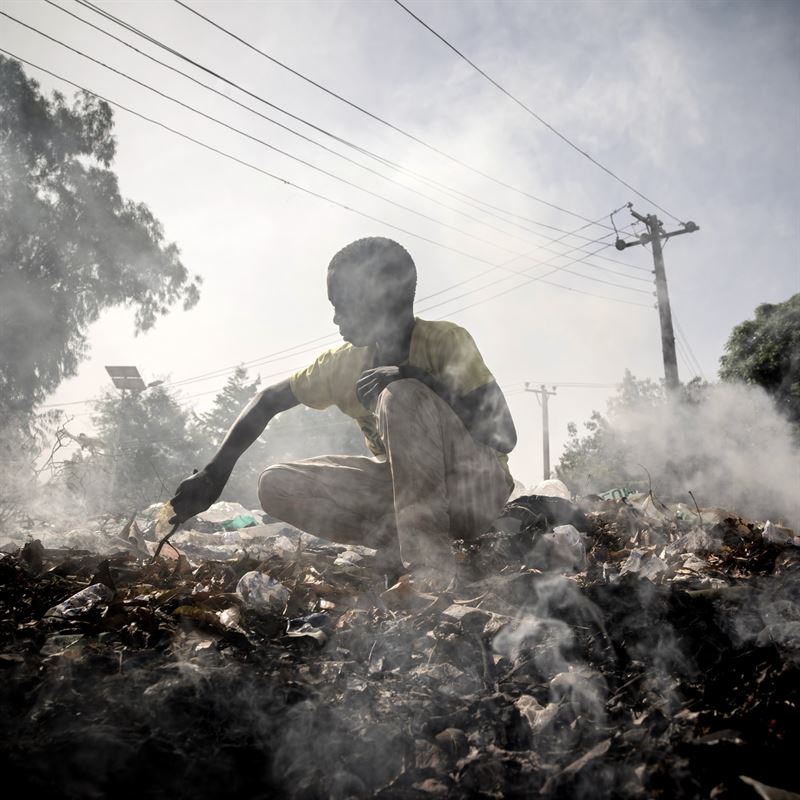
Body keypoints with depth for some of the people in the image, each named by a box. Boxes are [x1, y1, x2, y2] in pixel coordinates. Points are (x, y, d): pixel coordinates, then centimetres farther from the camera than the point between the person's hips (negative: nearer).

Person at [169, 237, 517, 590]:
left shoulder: (446, 341, -17)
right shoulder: (344, 363, -1)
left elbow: (504, 436, -25)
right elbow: (268, 400, 7)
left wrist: (422, 379, -34)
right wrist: (214, 472, -4)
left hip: (478, 488, -5)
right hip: (404, 487, 6)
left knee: (404, 396, -32)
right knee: (276, 484, -10)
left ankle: (429, 560, -32)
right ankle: (401, 544, -17)